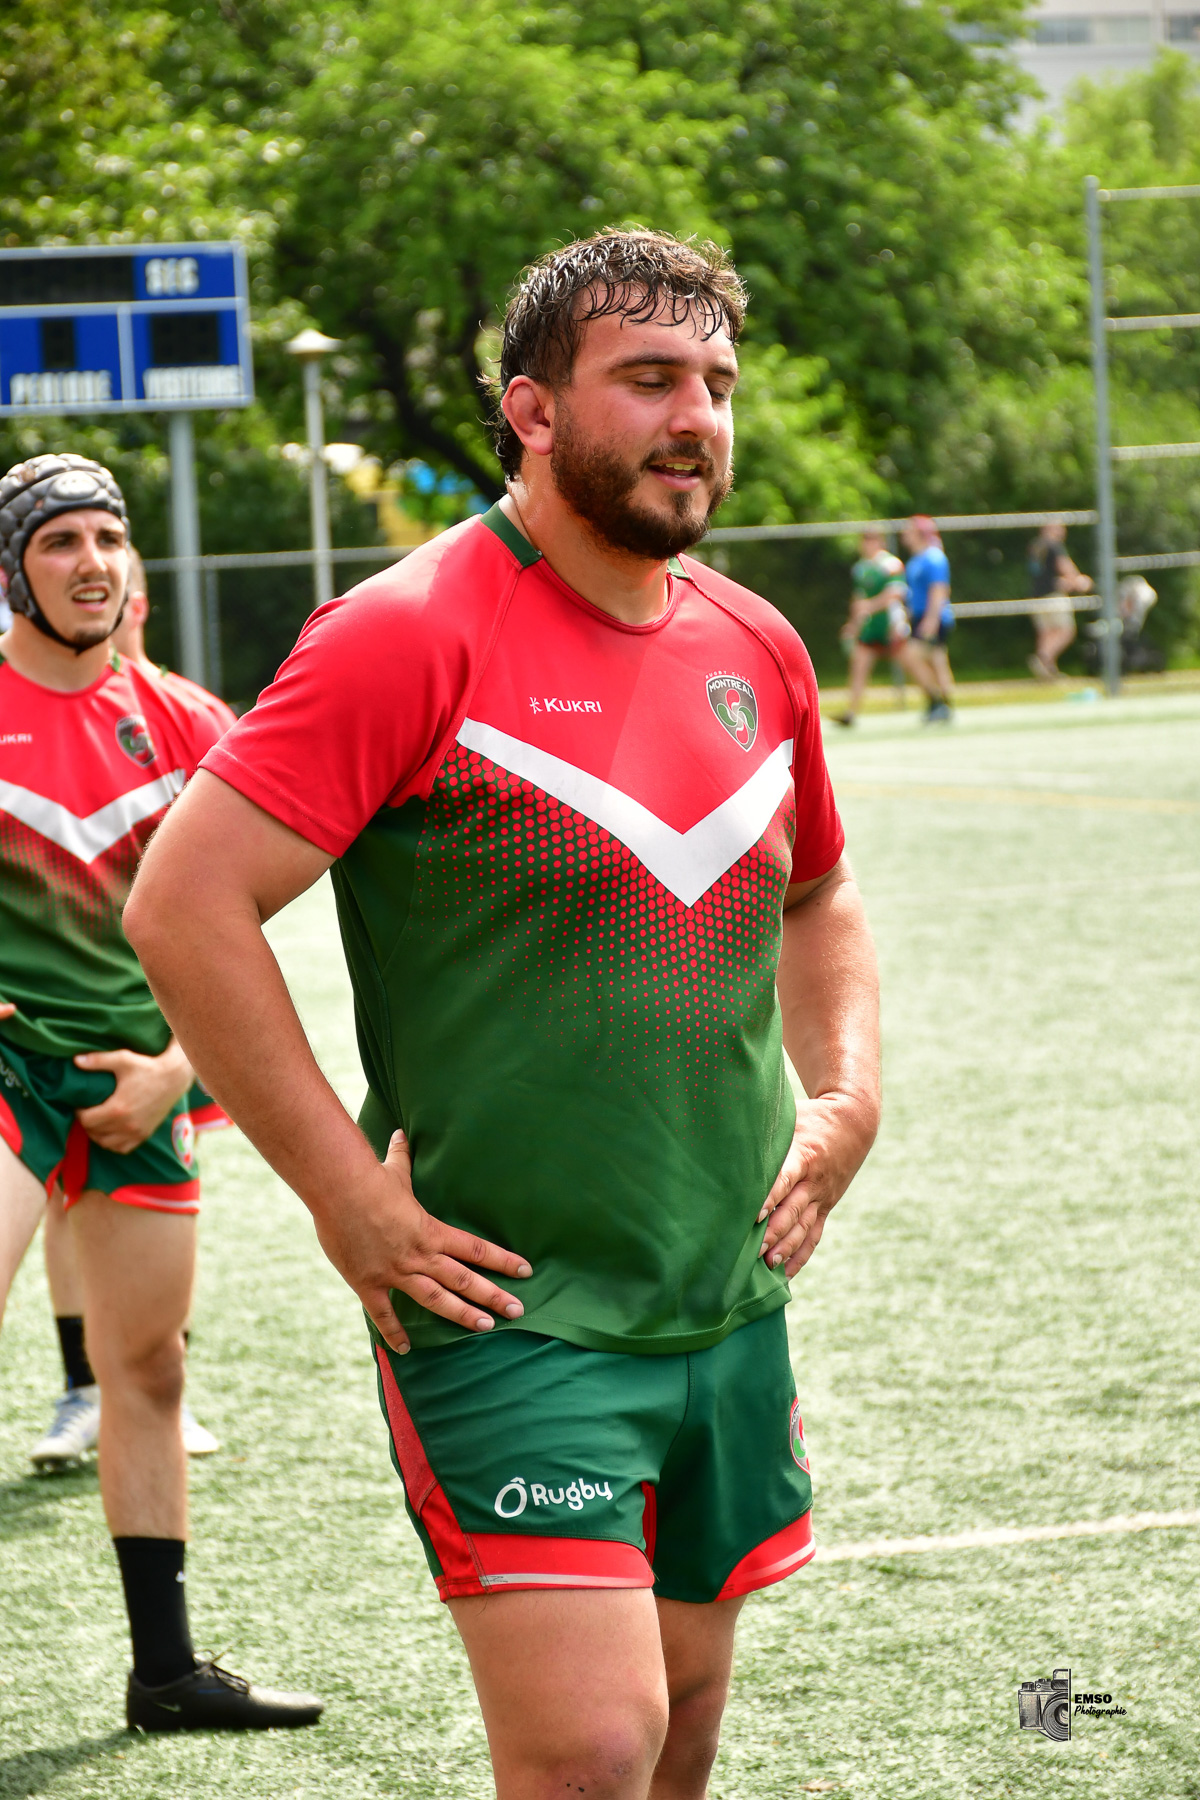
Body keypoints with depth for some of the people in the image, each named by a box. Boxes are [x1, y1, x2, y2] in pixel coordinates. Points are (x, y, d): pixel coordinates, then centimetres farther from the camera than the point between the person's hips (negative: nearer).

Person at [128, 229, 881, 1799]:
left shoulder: (756, 649, 9)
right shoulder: (414, 636, -13)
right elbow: (185, 904, -17)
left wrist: (847, 1093, 9)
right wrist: (351, 1199, -17)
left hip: (731, 1304, 7)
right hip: (506, 1308, -7)